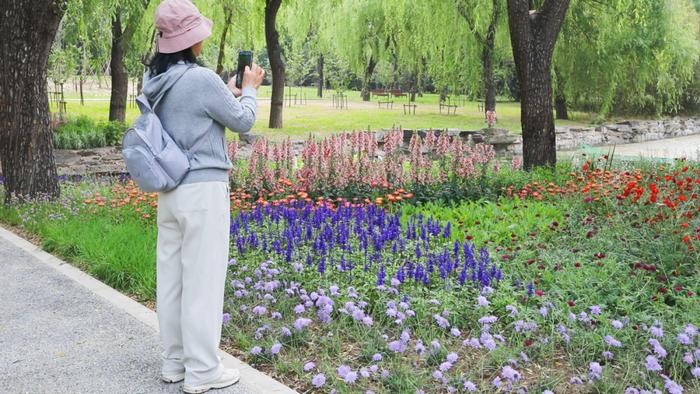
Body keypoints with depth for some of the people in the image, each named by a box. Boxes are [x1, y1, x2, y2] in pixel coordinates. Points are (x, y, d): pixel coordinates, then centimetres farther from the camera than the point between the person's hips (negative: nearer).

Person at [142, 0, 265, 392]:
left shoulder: (155, 81, 6)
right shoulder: (202, 79, -17)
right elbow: (242, 121, -5)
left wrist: (226, 92, 25)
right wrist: (250, 90, 12)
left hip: (170, 190, 8)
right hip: (203, 189, -8)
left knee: (172, 274, 13)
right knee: (203, 278, -1)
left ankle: (175, 361, 25)